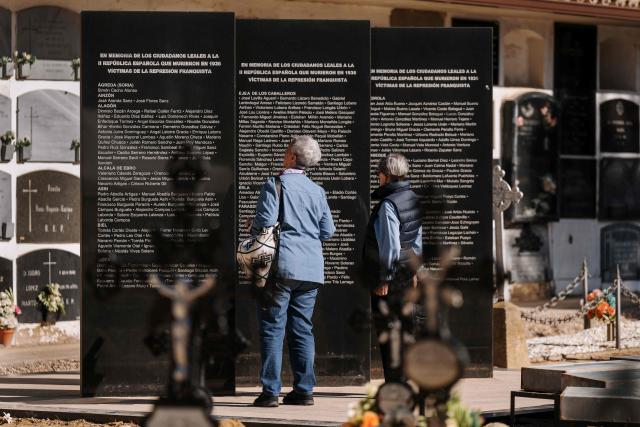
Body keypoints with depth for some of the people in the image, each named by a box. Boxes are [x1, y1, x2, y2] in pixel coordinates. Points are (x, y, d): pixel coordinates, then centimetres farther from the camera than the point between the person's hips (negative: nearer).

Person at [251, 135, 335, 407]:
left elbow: (264, 223, -14)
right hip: (311, 269, 5)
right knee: (302, 328, 10)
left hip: (282, 265, -5)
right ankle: (304, 390, 9)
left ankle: (270, 391, -5)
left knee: (272, 327, -2)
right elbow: (328, 231, 11)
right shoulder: (317, 191, 10)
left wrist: (253, 229, 8)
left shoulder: (274, 185, -6)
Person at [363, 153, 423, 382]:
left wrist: (384, 279, -17)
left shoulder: (388, 205, -19)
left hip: (390, 275, -9)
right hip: (406, 273, 9)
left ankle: (395, 384, 1)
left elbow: (390, 246, -22)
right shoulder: (413, 199, 9)